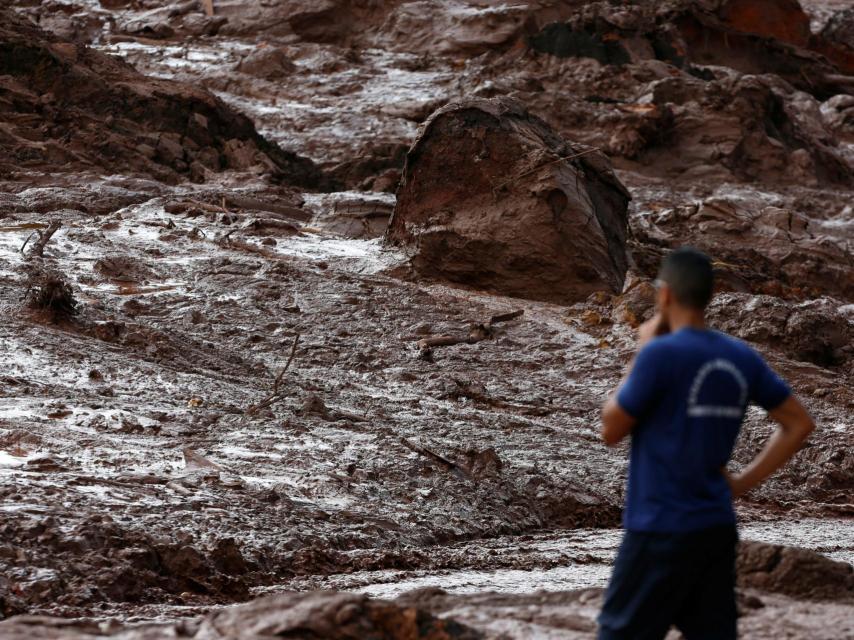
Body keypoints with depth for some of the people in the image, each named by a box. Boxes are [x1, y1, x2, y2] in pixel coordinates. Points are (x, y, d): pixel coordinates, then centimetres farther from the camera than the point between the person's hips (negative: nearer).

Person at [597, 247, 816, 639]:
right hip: (718, 529, 6)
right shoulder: (741, 358, 5)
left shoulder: (660, 354, -15)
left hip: (660, 532, -6)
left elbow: (611, 430, -4)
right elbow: (798, 425, 11)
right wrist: (742, 483, 10)